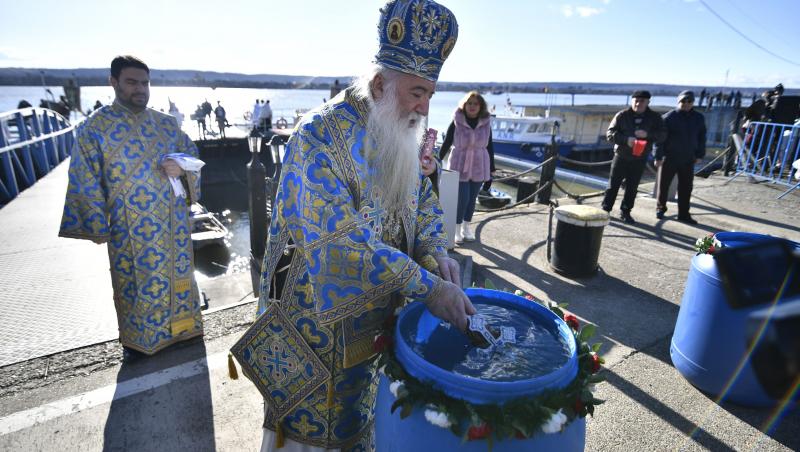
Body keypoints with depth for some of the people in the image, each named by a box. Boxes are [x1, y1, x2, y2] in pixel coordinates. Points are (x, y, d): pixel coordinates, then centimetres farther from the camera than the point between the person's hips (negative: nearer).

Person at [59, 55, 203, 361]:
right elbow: (86, 181, -6)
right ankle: (138, 338, 31)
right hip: (129, 227, -3)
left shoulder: (166, 123, 5)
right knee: (135, 281, 10)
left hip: (172, 219, 3)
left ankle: (179, 325, 35)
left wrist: (182, 168, -12)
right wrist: (97, 227, -9)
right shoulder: (94, 127, -6)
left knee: (176, 271, 15)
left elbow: (192, 153, 12)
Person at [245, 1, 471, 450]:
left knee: (362, 413, 26)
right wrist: (427, 286, -30)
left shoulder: (401, 134, 1)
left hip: (381, 312, 7)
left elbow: (423, 198, 8)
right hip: (320, 316, -6)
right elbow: (346, 240, -30)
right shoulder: (321, 135, -24)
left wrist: (436, 251, -12)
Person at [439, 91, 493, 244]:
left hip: (479, 166, 3)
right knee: (462, 198, -5)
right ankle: (457, 228, 13)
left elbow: (489, 147, 5)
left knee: (472, 198, 10)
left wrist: (491, 169, 6)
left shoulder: (486, 123, -1)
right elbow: (446, 143, -2)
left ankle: (467, 227, 27)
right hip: (460, 166, -3)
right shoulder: (456, 122, -8)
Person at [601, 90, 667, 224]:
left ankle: (625, 212, 19)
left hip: (639, 159, 2)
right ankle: (605, 210, 11)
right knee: (613, 185, 3)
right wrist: (626, 139, -24)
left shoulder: (654, 118, 0)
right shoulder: (622, 115, -6)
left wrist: (647, 134, -22)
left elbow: (662, 135, -3)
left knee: (632, 188, 8)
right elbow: (610, 133, -9)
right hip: (621, 156, -2)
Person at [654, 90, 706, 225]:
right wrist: (658, 156, -13)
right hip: (669, 158, -4)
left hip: (688, 160, 4)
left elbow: (701, 137, 15)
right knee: (664, 185, 6)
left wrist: (700, 155, 10)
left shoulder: (699, 118, 7)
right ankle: (660, 208, 26)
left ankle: (684, 214, 13)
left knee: (686, 188, 5)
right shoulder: (669, 117, -8)